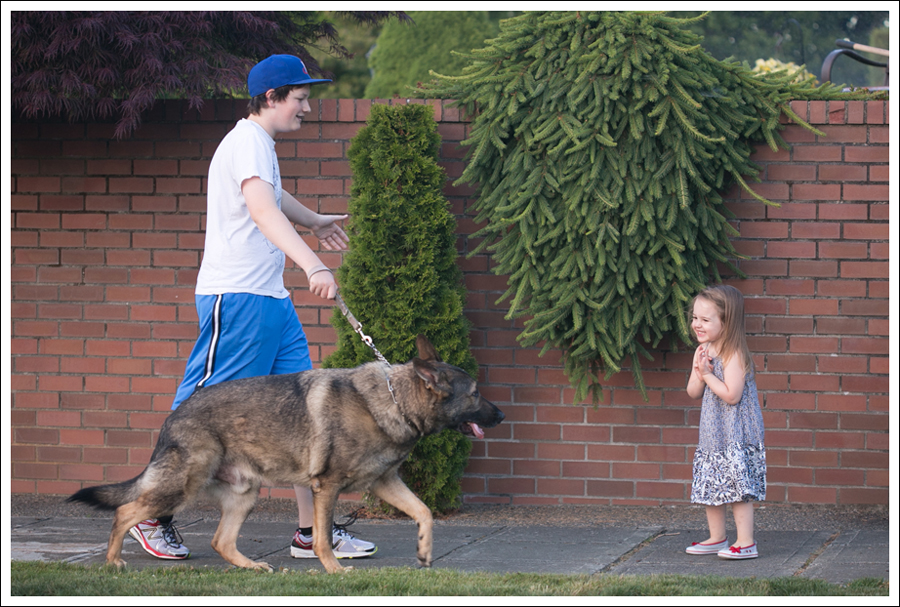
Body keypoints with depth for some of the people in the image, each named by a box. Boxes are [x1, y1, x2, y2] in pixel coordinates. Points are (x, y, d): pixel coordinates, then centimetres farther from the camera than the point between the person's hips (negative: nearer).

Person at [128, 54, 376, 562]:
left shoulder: (263, 146, 18)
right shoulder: (248, 141, -14)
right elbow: (262, 209, -32)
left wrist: (315, 222, 57)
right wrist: (313, 266, -43)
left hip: (272, 300, 10)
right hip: (235, 297, -10)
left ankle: (313, 530, 6)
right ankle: (153, 515, 10)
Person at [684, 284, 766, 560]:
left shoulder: (734, 354, -19)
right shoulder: (703, 351, 6)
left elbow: (731, 394, -26)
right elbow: (693, 392, 7)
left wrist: (708, 374, -20)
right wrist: (699, 372, -12)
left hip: (736, 434, -9)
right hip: (712, 433, 9)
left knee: (738, 488, -8)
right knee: (710, 486, 14)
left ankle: (746, 543, -4)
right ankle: (717, 538, 26)